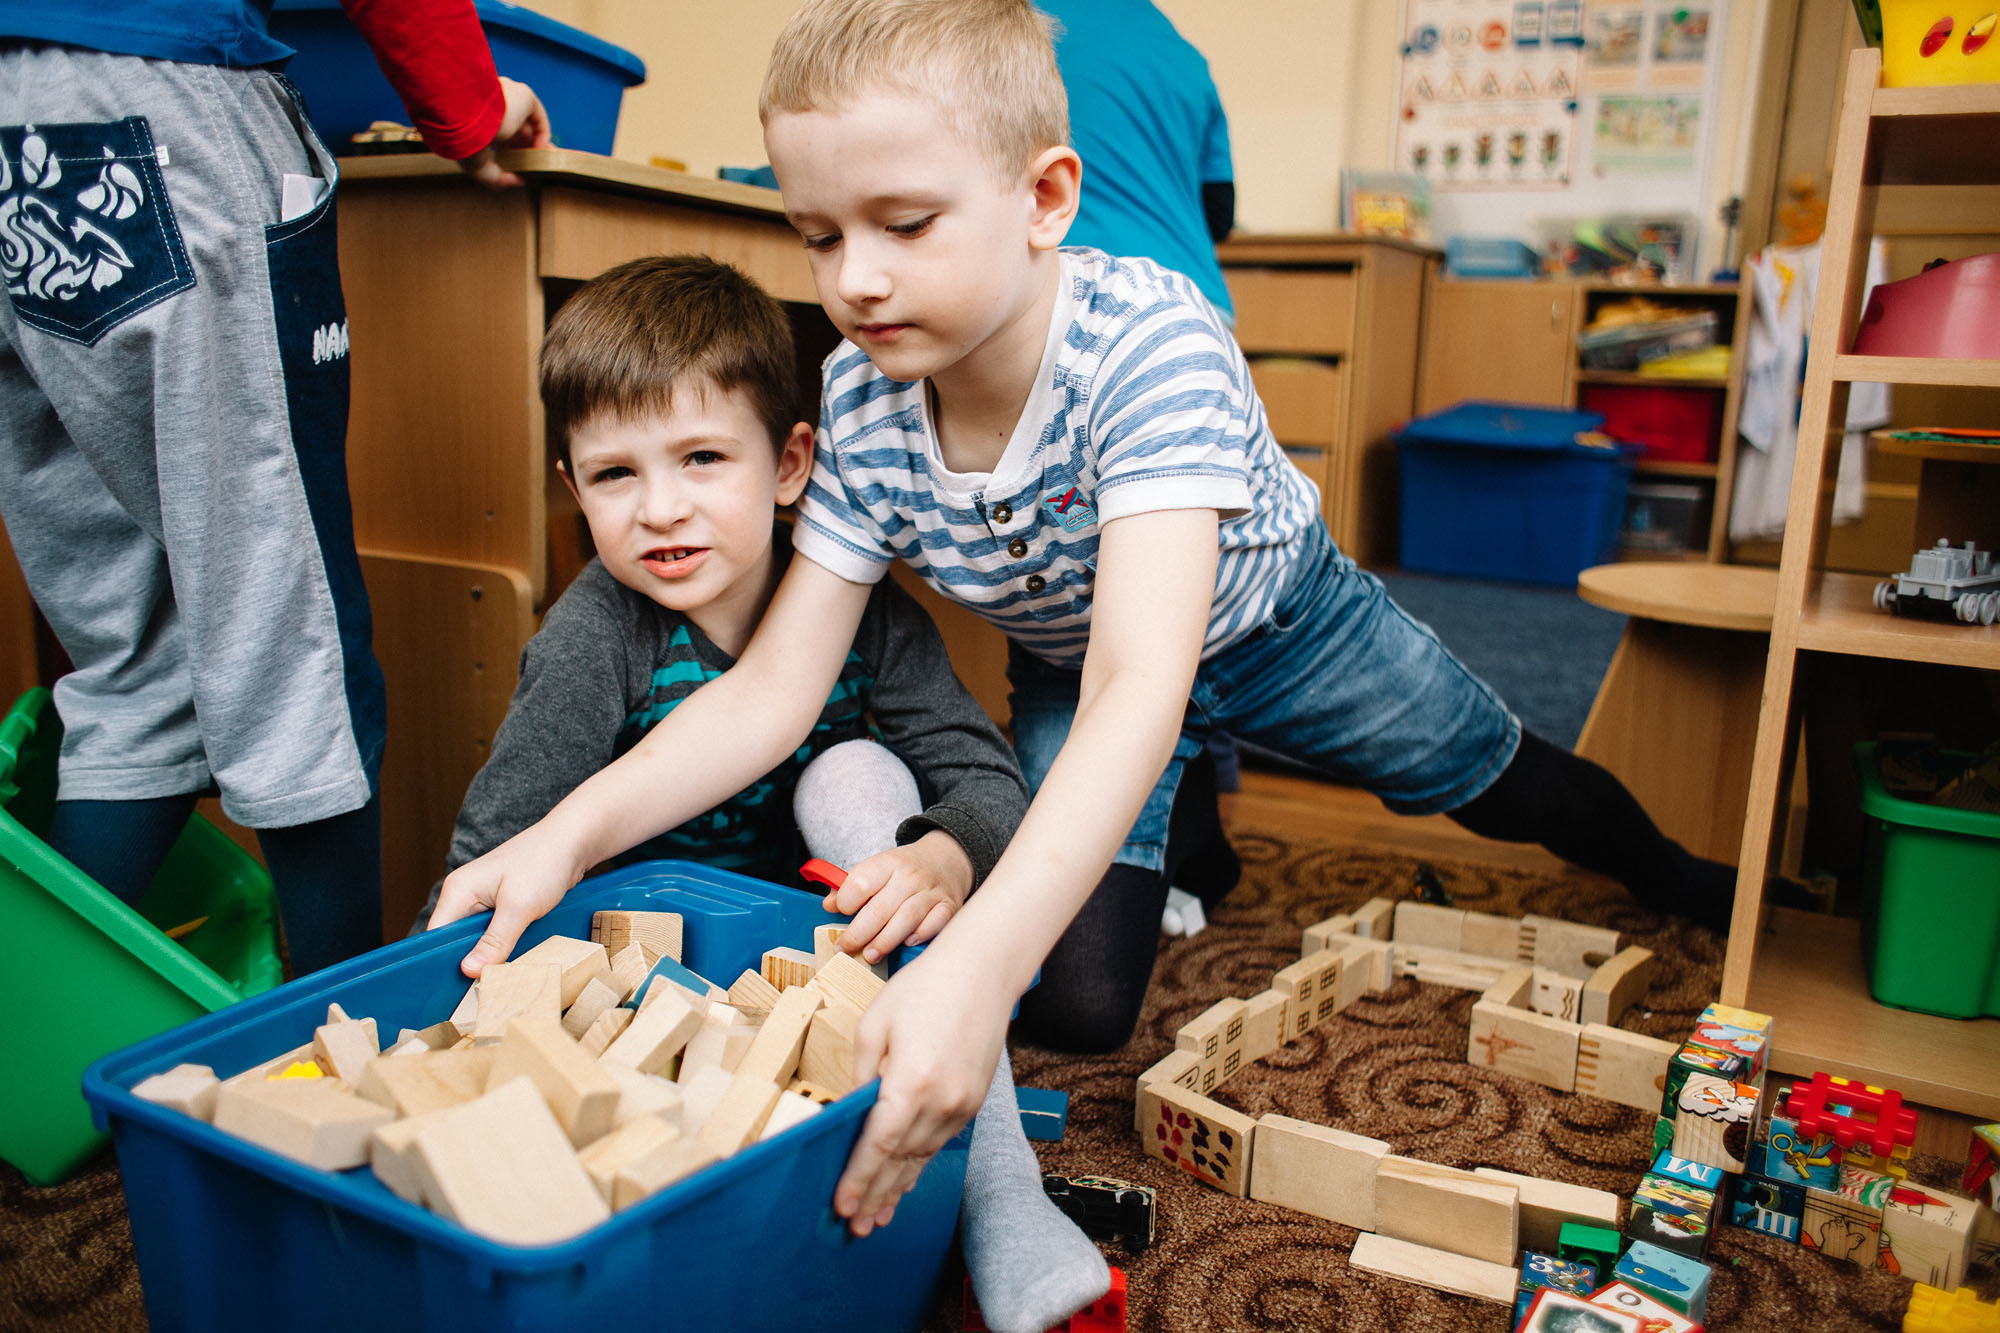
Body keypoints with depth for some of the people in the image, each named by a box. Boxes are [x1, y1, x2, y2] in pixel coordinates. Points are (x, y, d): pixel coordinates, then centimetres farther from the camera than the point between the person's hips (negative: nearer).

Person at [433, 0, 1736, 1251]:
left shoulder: (1150, 341, -41)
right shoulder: (864, 404, -27)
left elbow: (1144, 681, -52)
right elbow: (771, 690, -23)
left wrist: (978, 961, -65)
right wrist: (571, 832, -39)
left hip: (1270, 615, -2)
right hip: (1074, 667, 3)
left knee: (1499, 785, 19)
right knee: (1081, 1002, -8)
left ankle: (1660, 867, 53)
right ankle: (1174, 823, 24)